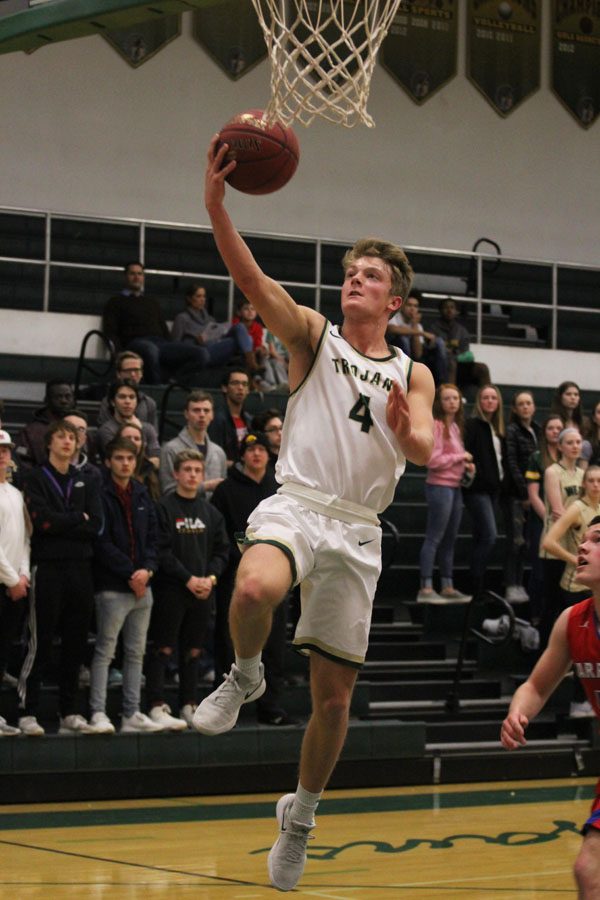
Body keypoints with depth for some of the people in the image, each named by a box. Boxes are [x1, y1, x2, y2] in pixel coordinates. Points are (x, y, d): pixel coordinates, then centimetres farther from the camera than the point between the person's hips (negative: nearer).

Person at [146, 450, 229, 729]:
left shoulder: (210, 512, 14)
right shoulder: (164, 508, -4)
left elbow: (222, 550, 13)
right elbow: (162, 551, -10)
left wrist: (210, 578, -4)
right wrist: (189, 579, -14)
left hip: (203, 591, 5)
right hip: (170, 589, -5)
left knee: (194, 650, 9)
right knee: (163, 649, -6)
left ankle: (189, 706, 15)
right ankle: (157, 706, -7)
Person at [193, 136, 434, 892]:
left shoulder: (412, 374, 14)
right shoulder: (312, 334, 7)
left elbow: (423, 452, -2)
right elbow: (247, 273, -9)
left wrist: (406, 428, -26)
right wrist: (216, 200, -24)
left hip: (358, 530, 3)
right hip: (296, 504, -3)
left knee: (333, 695, 5)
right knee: (256, 587, -39)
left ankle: (300, 814, 29)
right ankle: (244, 676, -7)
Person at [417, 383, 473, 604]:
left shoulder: (455, 426, 17)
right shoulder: (436, 425, -12)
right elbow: (433, 459, -19)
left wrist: (467, 466, 4)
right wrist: (460, 456, -11)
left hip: (455, 486, 9)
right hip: (440, 486, -9)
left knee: (450, 539, 13)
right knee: (434, 538, -9)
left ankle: (448, 587, 19)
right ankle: (426, 589, -9)